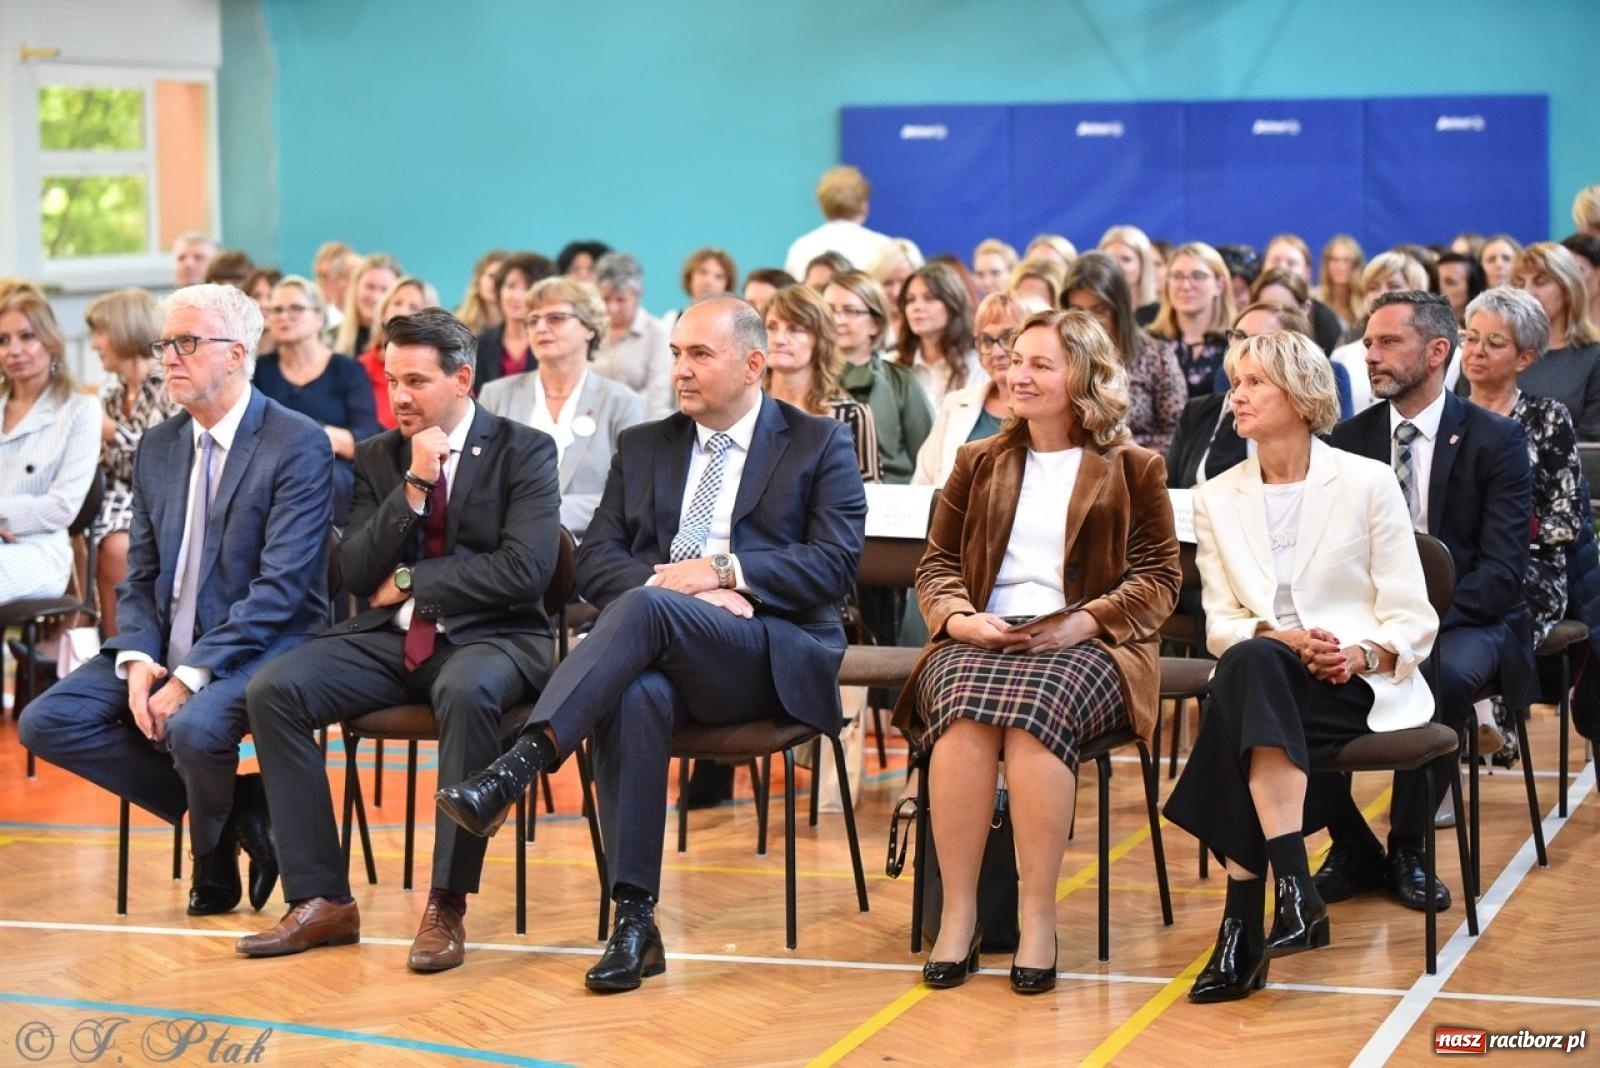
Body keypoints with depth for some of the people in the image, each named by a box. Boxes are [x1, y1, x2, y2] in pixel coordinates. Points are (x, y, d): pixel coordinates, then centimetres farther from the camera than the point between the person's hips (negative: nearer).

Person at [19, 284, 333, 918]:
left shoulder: (298, 445, -11)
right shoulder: (157, 448, 11)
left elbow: (280, 587, -18)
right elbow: (139, 580, 12)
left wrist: (191, 675, -24)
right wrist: (138, 659, -10)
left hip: (261, 647, -7)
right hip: (166, 648, 7)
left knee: (193, 728, -36)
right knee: (47, 722, -12)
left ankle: (213, 851, 0)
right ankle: (231, 810, -3)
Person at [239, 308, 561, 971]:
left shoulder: (524, 451, -1)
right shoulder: (378, 457, 12)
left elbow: (525, 569, -14)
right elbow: (356, 574, 2)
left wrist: (411, 582, -8)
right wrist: (414, 485, -10)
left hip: (489, 637, -5)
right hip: (391, 639, 5)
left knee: (468, 691, -41)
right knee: (272, 689, -20)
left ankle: (447, 906, -32)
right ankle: (322, 901, -17)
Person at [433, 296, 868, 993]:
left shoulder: (819, 445, 11)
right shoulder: (644, 447, 22)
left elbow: (835, 564, -3)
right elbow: (595, 563, 11)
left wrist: (722, 571, -14)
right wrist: (674, 583, -9)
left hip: (771, 660, -3)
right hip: (660, 650, 3)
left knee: (646, 608, -35)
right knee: (634, 695, -36)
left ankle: (513, 774, -46)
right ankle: (634, 921, -38)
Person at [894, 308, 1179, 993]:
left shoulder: (1132, 471, 13)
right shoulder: (979, 463, 23)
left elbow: (1158, 579, 4)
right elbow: (936, 566, 18)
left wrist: (1085, 622, -14)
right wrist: (961, 619, -5)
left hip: (1084, 646, -2)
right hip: (979, 639, 3)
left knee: (1034, 706, -37)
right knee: (965, 708, -34)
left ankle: (1038, 918, -33)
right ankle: (958, 914, -31)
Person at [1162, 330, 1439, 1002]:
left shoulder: (1367, 482, 3)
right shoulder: (1217, 498, 12)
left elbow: (1412, 620, 0)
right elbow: (1220, 625, 6)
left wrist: (1358, 655, -20)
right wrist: (1279, 638, -15)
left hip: (1360, 687, -3)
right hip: (1262, 684, 3)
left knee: (1251, 668, -35)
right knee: (1252, 662, -36)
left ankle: (1245, 925, -38)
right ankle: (1295, 895, -41)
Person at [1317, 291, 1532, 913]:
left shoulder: (1495, 440, -2)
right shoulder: (1349, 439, 9)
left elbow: (1502, 570, -11)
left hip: (1463, 622, -3)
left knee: (1445, 674, -37)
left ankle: (1408, 850, -15)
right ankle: (1352, 848, -8)